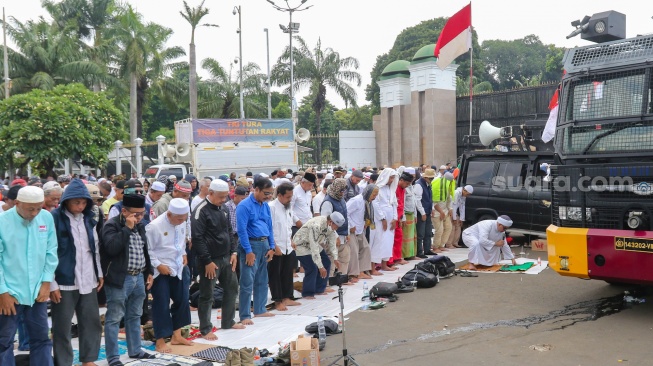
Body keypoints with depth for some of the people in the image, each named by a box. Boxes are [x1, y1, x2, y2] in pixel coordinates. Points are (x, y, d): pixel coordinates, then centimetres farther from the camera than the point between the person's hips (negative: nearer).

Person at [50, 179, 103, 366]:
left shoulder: (88, 218, 9)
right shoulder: (54, 218, -8)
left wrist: (99, 273, 16)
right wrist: (51, 284, -11)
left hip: (88, 281, 6)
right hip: (64, 282, -5)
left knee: (92, 323, 12)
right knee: (62, 327, 4)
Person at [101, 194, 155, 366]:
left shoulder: (140, 226, 12)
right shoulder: (111, 225, -11)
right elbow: (111, 247, -28)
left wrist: (149, 272, 17)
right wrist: (127, 228, -24)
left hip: (139, 277, 8)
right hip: (119, 279, -7)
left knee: (135, 316, 16)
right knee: (114, 318, 0)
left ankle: (135, 350, 27)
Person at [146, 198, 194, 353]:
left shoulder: (182, 223, -1)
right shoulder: (154, 226, -22)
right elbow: (146, 250, -16)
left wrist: (183, 254, 7)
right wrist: (158, 265, -18)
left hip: (178, 268, 7)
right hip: (161, 271, -7)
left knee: (182, 300, 13)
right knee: (161, 305, 0)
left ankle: (176, 335, 29)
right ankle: (160, 341, 13)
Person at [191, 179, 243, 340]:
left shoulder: (223, 209, 9)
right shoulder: (201, 211, -16)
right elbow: (197, 238, -19)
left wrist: (233, 252, 7)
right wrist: (207, 261, -19)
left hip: (226, 258, 8)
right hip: (210, 260, -8)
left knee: (232, 288, 15)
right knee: (207, 295, 1)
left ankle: (228, 322, 30)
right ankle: (205, 329, 12)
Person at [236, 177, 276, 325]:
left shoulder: (266, 206, 10)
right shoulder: (244, 206, -12)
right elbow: (242, 230, -17)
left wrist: (271, 247, 8)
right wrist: (248, 251, -19)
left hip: (264, 244, 8)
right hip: (251, 244, -8)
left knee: (262, 280, 15)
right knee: (247, 282, -5)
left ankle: (260, 309, 28)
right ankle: (245, 315, 2)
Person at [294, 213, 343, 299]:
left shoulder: (331, 225, -13)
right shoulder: (316, 226, -38)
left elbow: (332, 242, 0)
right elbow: (314, 248, -37)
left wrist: (335, 259, -6)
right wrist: (320, 267, -34)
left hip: (315, 244, 9)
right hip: (302, 245, -9)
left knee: (326, 263, 6)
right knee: (312, 268, -19)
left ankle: (319, 290, 17)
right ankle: (307, 293, -3)